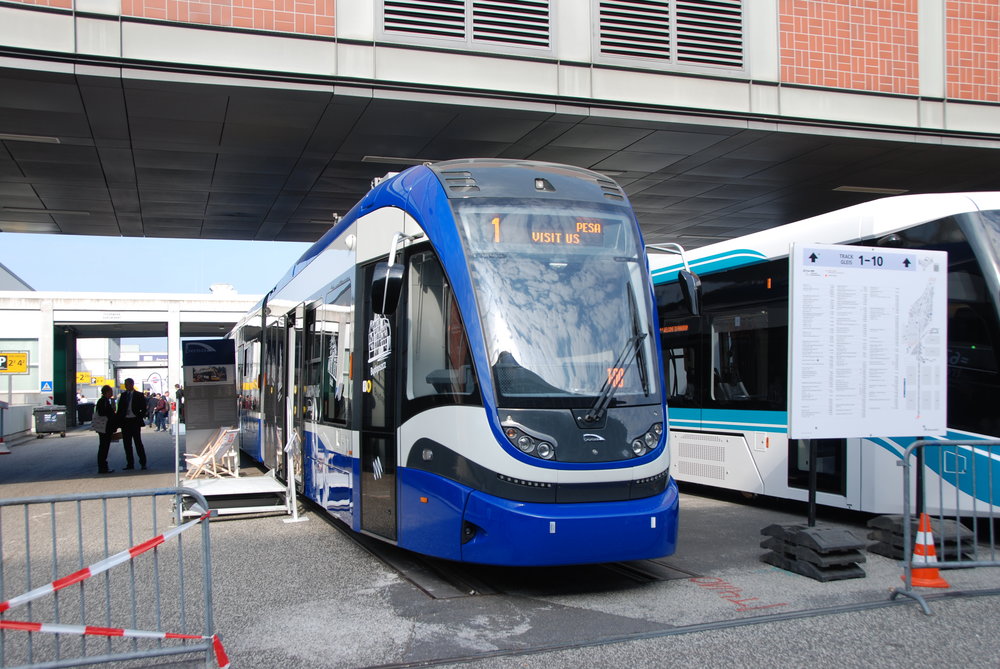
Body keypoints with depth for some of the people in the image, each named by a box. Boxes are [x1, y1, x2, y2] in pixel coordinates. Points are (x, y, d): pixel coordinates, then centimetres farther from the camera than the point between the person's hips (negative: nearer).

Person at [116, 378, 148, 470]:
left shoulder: (139, 395, 1)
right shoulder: (123, 395, 13)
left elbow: (143, 409, 2)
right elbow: (120, 409, 12)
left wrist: (139, 418, -10)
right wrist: (118, 421, 4)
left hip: (135, 421, -4)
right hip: (125, 421, 4)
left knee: (138, 442, -4)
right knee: (127, 444, 5)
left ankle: (143, 463, 3)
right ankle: (130, 464, 11)